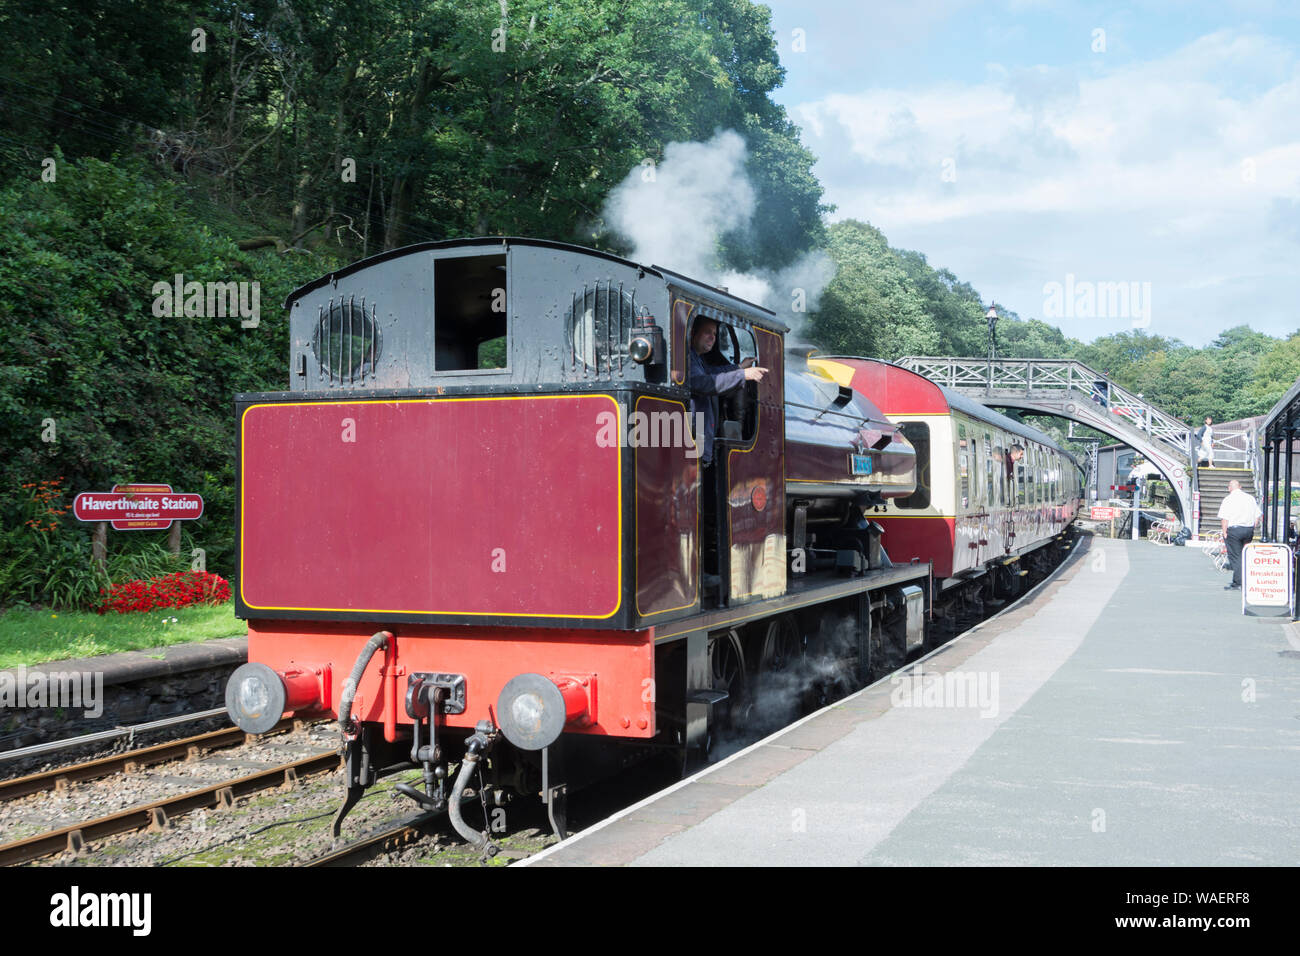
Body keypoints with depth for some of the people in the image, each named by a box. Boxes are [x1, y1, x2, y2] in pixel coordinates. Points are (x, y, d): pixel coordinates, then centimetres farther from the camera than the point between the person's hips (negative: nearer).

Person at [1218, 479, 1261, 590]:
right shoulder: (1250, 498, 9)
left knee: (1235, 557, -1)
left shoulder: (1228, 500, -6)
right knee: (1244, 556, 13)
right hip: (1249, 530, 5)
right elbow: (1257, 517, 10)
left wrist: (1224, 533, -7)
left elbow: (1224, 519, -12)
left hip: (1233, 530, -5)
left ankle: (1238, 583, -3)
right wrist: (1251, 529, 13)